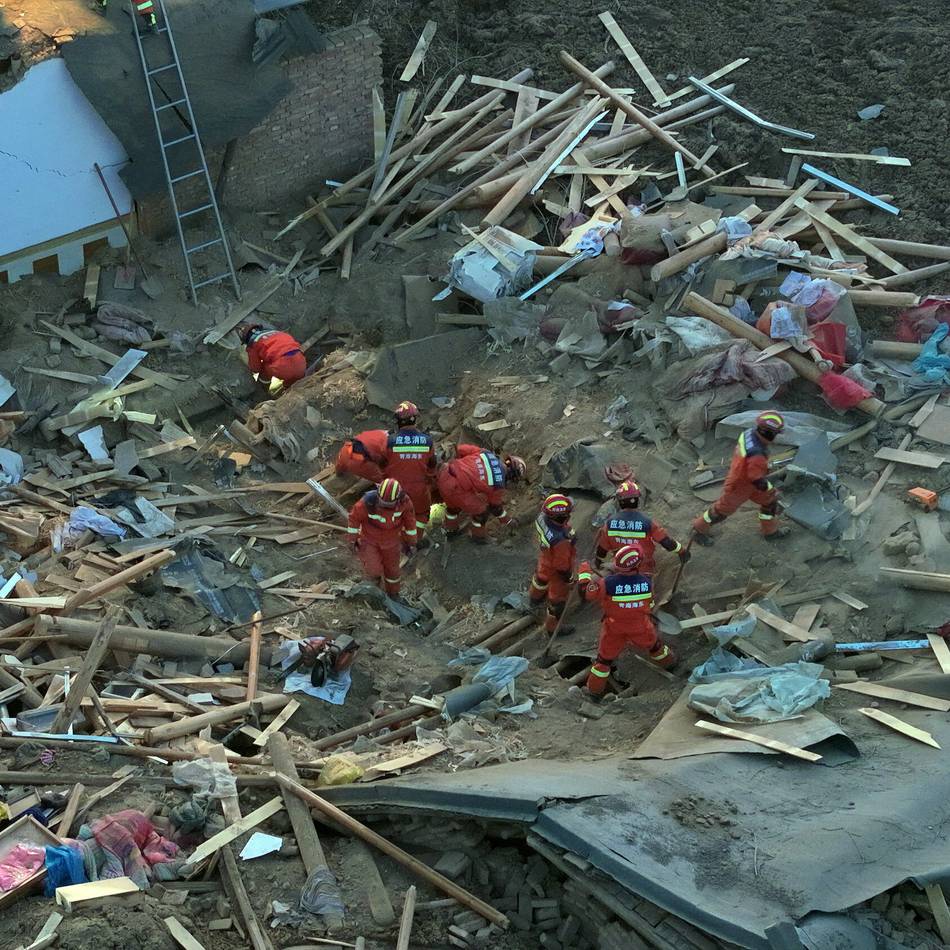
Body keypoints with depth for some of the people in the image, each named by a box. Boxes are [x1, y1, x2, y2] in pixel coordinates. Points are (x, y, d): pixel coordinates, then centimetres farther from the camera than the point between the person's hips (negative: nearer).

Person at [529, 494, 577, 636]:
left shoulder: (543, 518, -28)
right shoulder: (560, 541, -47)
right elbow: (561, 565, -30)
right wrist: (569, 579, -10)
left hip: (545, 560, 7)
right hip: (556, 571, -7)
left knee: (541, 579, 37)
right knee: (558, 599, 19)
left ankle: (536, 599, 69)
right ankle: (553, 627, 42)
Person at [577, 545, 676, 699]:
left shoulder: (608, 583, -31)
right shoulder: (647, 582, -23)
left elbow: (585, 592, -18)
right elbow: (650, 602, -2)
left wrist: (584, 571, -5)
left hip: (614, 630, -2)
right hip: (641, 628, 2)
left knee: (605, 658, 18)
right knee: (654, 645, 31)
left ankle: (595, 689, 32)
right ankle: (668, 662, 58)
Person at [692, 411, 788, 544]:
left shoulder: (749, 433, -18)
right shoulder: (757, 454, -44)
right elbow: (757, 480, -33)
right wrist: (770, 489, -15)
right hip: (738, 487, -8)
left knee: (769, 500, 19)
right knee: (722, 510, 16)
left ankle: (770, 531, 39)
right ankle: (699, 529, 39)